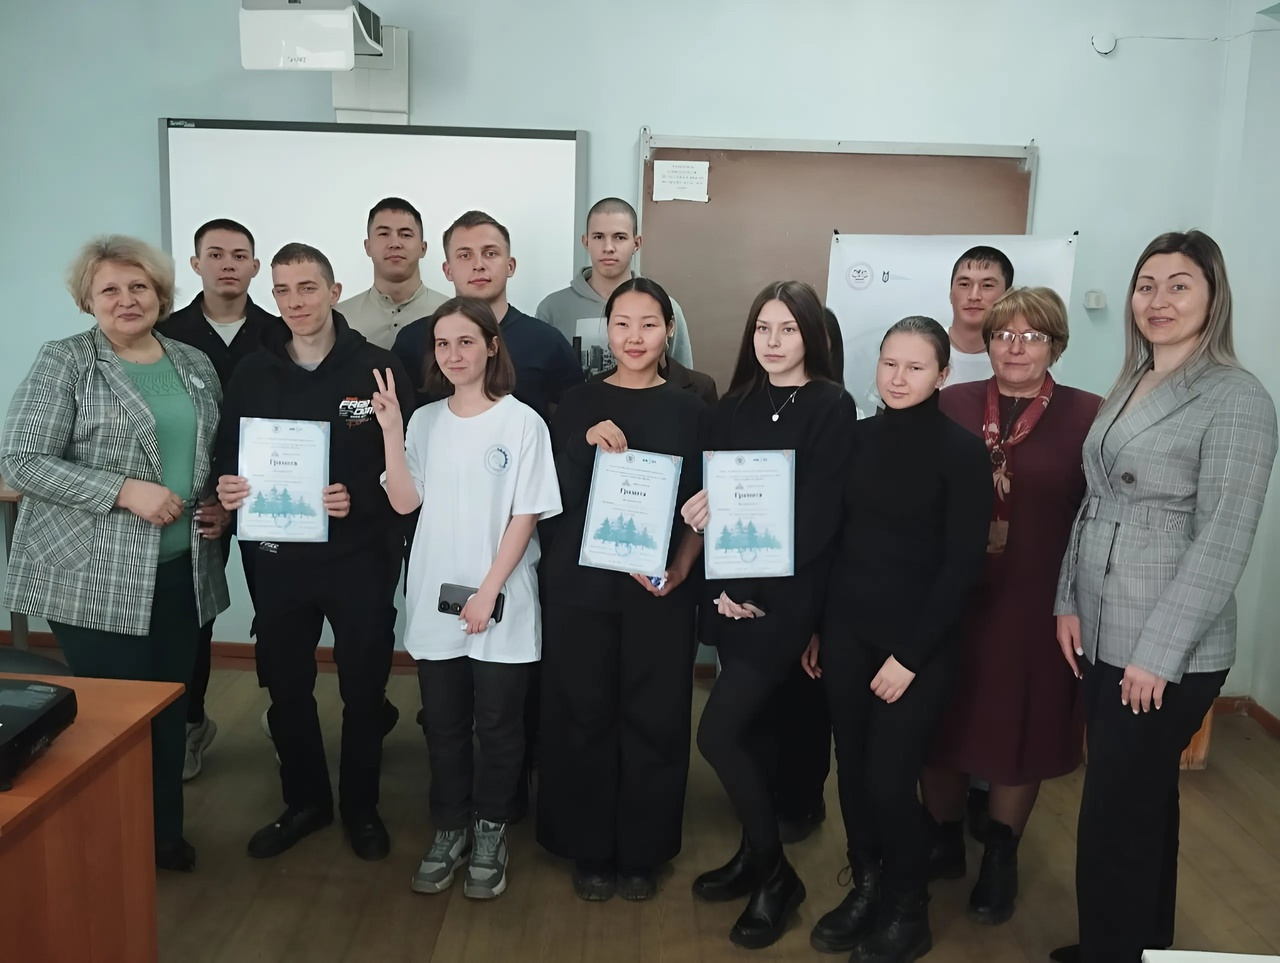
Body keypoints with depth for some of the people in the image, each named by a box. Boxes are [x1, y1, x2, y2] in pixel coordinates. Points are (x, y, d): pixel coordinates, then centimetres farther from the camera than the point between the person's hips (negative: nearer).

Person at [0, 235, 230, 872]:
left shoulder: (195, 365, 11)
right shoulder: (63, 363, -5)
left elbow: (216, 458, 21)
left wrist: (218, 505, 2)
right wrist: (124, 491, -19)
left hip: (182, 574, 5)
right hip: (94, 579, -5)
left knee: (171, 708, 13)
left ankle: (164, 834, 31)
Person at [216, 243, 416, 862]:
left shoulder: (377, 368, -7)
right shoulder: (253, 373, 4)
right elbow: (228, 457, 10)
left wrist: (359, 498, -22)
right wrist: (227, 488, -11)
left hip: (360, 555, -3)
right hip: (280, 557, 3)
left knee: (363, 688, 10)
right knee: (286, 687, 13)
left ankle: (361, 806, 30)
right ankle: (304, 801, 34)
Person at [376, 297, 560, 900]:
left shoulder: (521, 422, -7)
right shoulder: (425, 421, 5)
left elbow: (525, 517, -9)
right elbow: (405, 502, -2)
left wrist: (489, 592, -13)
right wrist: (390, 430, -11)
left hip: (502, 607, -3)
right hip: (435, 602, 4)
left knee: (498, 727, 8)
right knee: (443, 726, 14)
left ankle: (490, 834, 27)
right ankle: (449, 830, 31)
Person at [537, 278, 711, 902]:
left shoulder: (690, 411, 4)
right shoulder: (579, 403, 4)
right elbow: (556, 497, -1)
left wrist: (680, 569, -11)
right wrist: (587, 443, -17)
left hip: (660, 588, 0)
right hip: (582, 582, 0)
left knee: (653, 719, 5)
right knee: (584, 714, 5)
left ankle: (642, 851, 23)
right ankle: (589, 849, 23)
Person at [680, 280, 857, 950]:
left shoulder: (833, 407, -6)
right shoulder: (734, 405, 10)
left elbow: (819, 515, -12)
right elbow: (708, 495, 7)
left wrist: (759, 588, -15)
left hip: (785, 597, -5)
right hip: (733, 592, 5)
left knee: (719, 732, -9)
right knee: (753, 726, 15)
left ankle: (775, 874, 11)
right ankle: (755, 855, 32)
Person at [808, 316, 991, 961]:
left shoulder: (962, 452, -8)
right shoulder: (860, 437, 4)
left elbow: (962, 565, -9)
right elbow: (834, 536, 8)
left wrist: (910, 655, -11)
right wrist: (817, 627, 7)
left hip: (918, 643, -4)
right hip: (846, 632, 4)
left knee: (889, 779, -2)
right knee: (852, 769, 10)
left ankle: (908, 910, 23)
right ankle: (866, 887, 32)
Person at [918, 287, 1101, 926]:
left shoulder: (1088, 415, -4)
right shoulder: (951, 405, 1)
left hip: (1037, 606, -1)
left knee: (1021, 728, 12)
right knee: (941, 723, 12)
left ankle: (1000, 860, 33)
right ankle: (945, 843, 35)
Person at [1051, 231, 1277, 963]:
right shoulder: (1127, 389, 11)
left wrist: (1158, 652, -19)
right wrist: (1070, 602, 4)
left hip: (1169, 654, -7)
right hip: (1105, 636, 7)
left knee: (1114, 816, 1)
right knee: (1141, 803, 19)